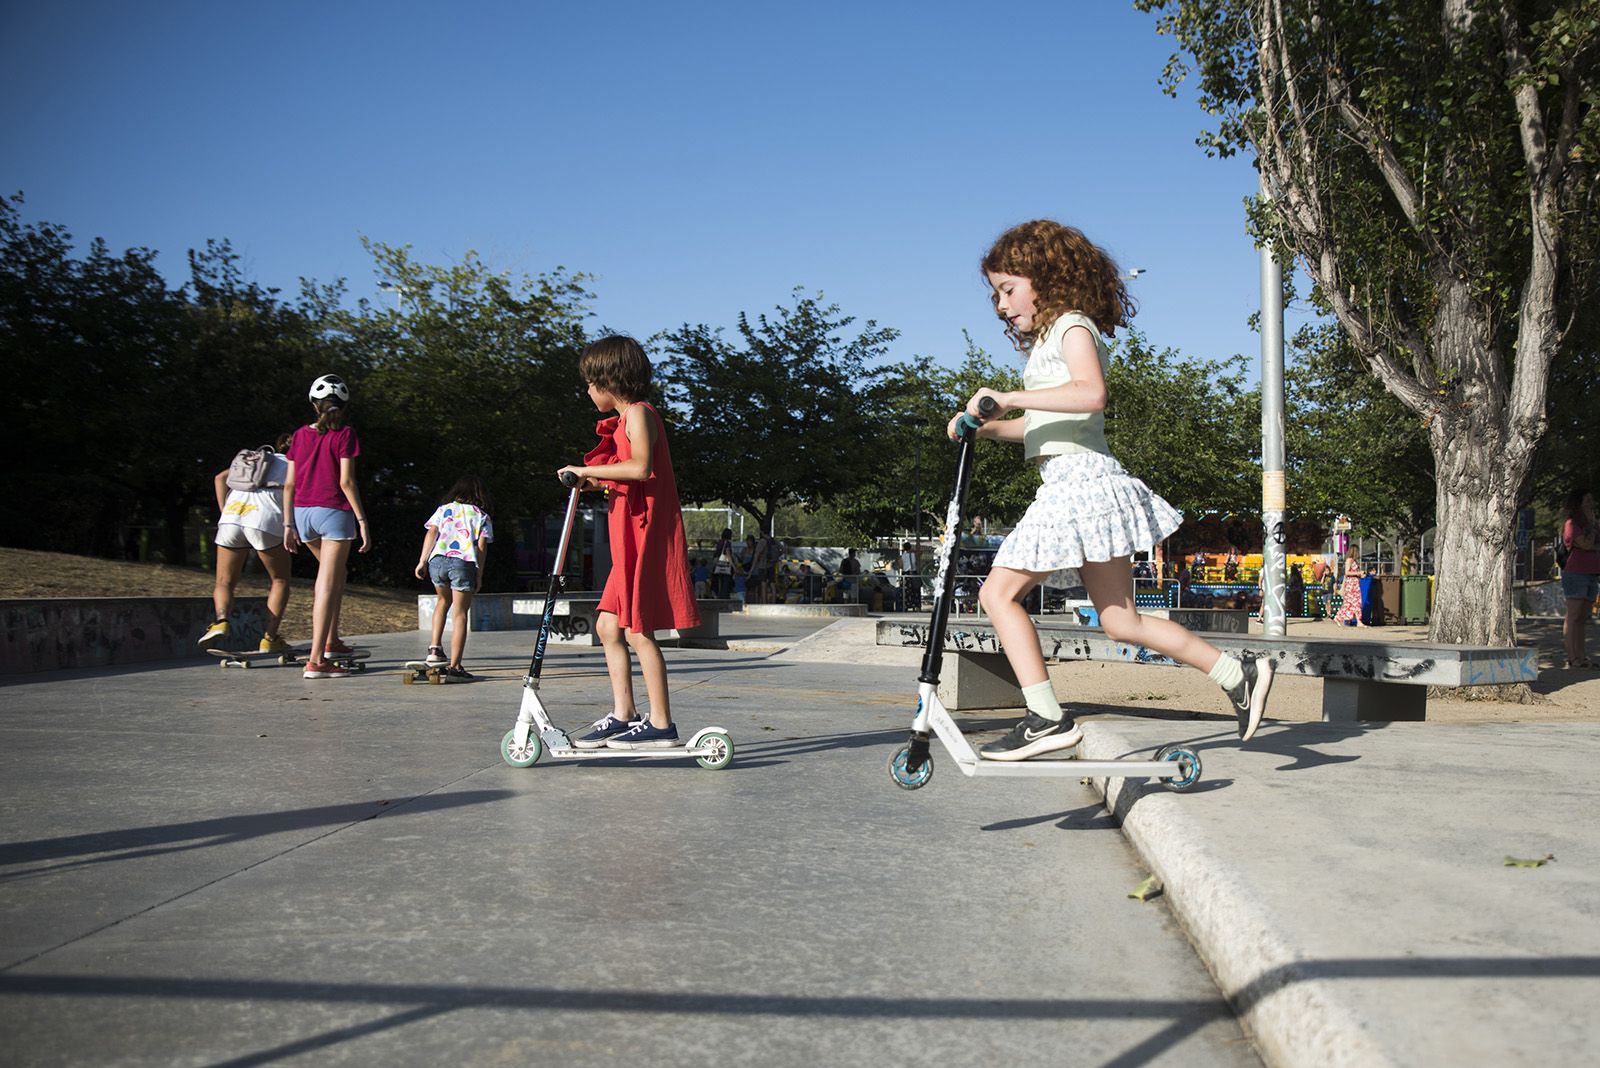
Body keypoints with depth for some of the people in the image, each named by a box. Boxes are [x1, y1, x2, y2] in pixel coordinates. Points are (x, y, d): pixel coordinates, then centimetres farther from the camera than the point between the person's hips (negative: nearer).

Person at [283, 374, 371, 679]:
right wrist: (362, 521, -10)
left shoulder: (300, 435, 8)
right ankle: (316, 660, -9)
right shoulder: (345, 434, -5)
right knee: (328, 585, -5)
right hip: (335, 513, -5)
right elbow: (346, 481, -12)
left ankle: (331, 641, 28)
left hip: (303, 513, 5)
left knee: (335, 573, 26)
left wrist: (288, 524, 10)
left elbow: (289, 484, 6)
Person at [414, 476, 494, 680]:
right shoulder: (482, 516, 16)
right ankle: (454, 665, -4)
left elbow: (431, 533, 7)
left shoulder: (444, 509, 20)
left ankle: (435, 649, 16)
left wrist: (422, 561, 3)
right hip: (464, 563, -3)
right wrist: (479, 575, 6)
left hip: (438, 560, 3)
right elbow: (482, 546, 5)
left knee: (443, 601, 28)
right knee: (461, 614, 1)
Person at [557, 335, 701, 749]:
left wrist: (588, 470, -19)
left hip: (648, 537, -10)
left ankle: (661, 724, -2)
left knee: (638, 631, -7)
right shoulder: (625, 419, 21)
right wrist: (598, 481, 9)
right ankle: (622, 716, 13)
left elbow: (641, 467, -26)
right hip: (631, 543, 10)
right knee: (609, 626, 9)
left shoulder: (638, 414, -8)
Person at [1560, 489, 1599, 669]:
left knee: (1584, 617, 7)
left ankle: (1581, 656, 8)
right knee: (1573, 617, -9)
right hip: (1575, 574, -8)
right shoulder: (1571, 524, -6)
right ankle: (1572, 657, -11)